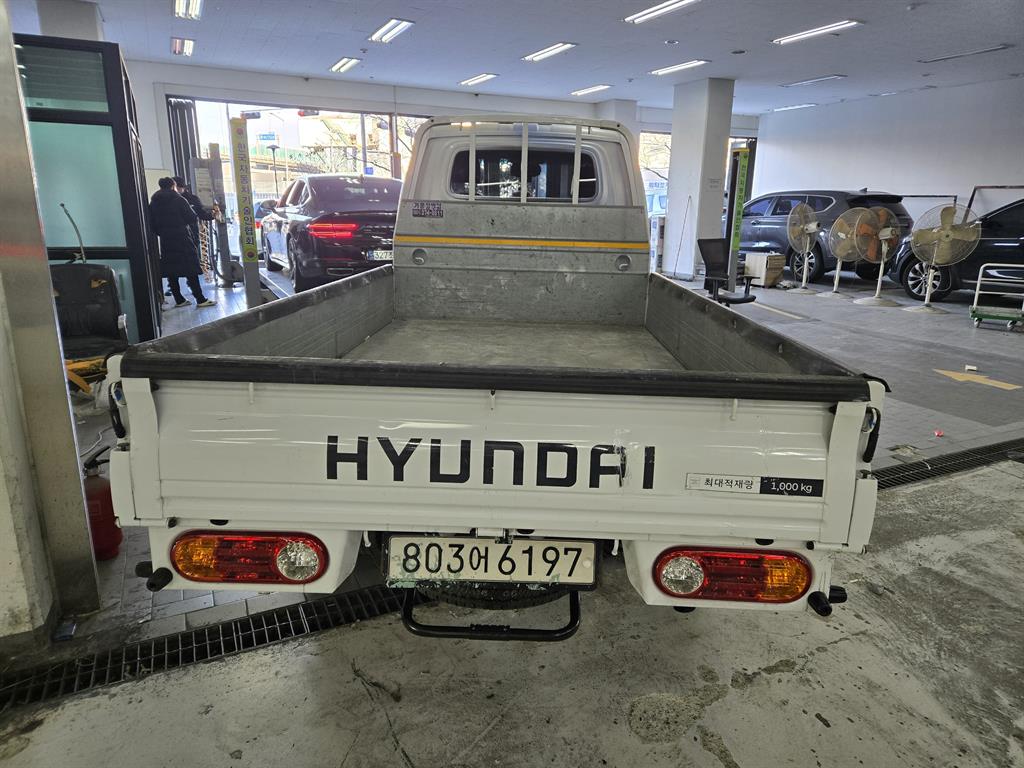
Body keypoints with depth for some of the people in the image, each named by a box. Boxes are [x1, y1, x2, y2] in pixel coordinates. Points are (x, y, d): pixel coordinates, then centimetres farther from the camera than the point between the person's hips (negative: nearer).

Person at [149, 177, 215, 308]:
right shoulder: (179, 200, -7)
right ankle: (200, 299, -6)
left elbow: (152, 224, 6)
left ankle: (179, 300, 12)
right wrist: (197, 221, 11)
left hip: (165, 242, 5)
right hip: (182, 240, -5)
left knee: (171, 272, 9)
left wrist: (162, 233, 17)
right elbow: (192, 218, -9)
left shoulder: (153, 203, 8)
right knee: (191, 271, -4)